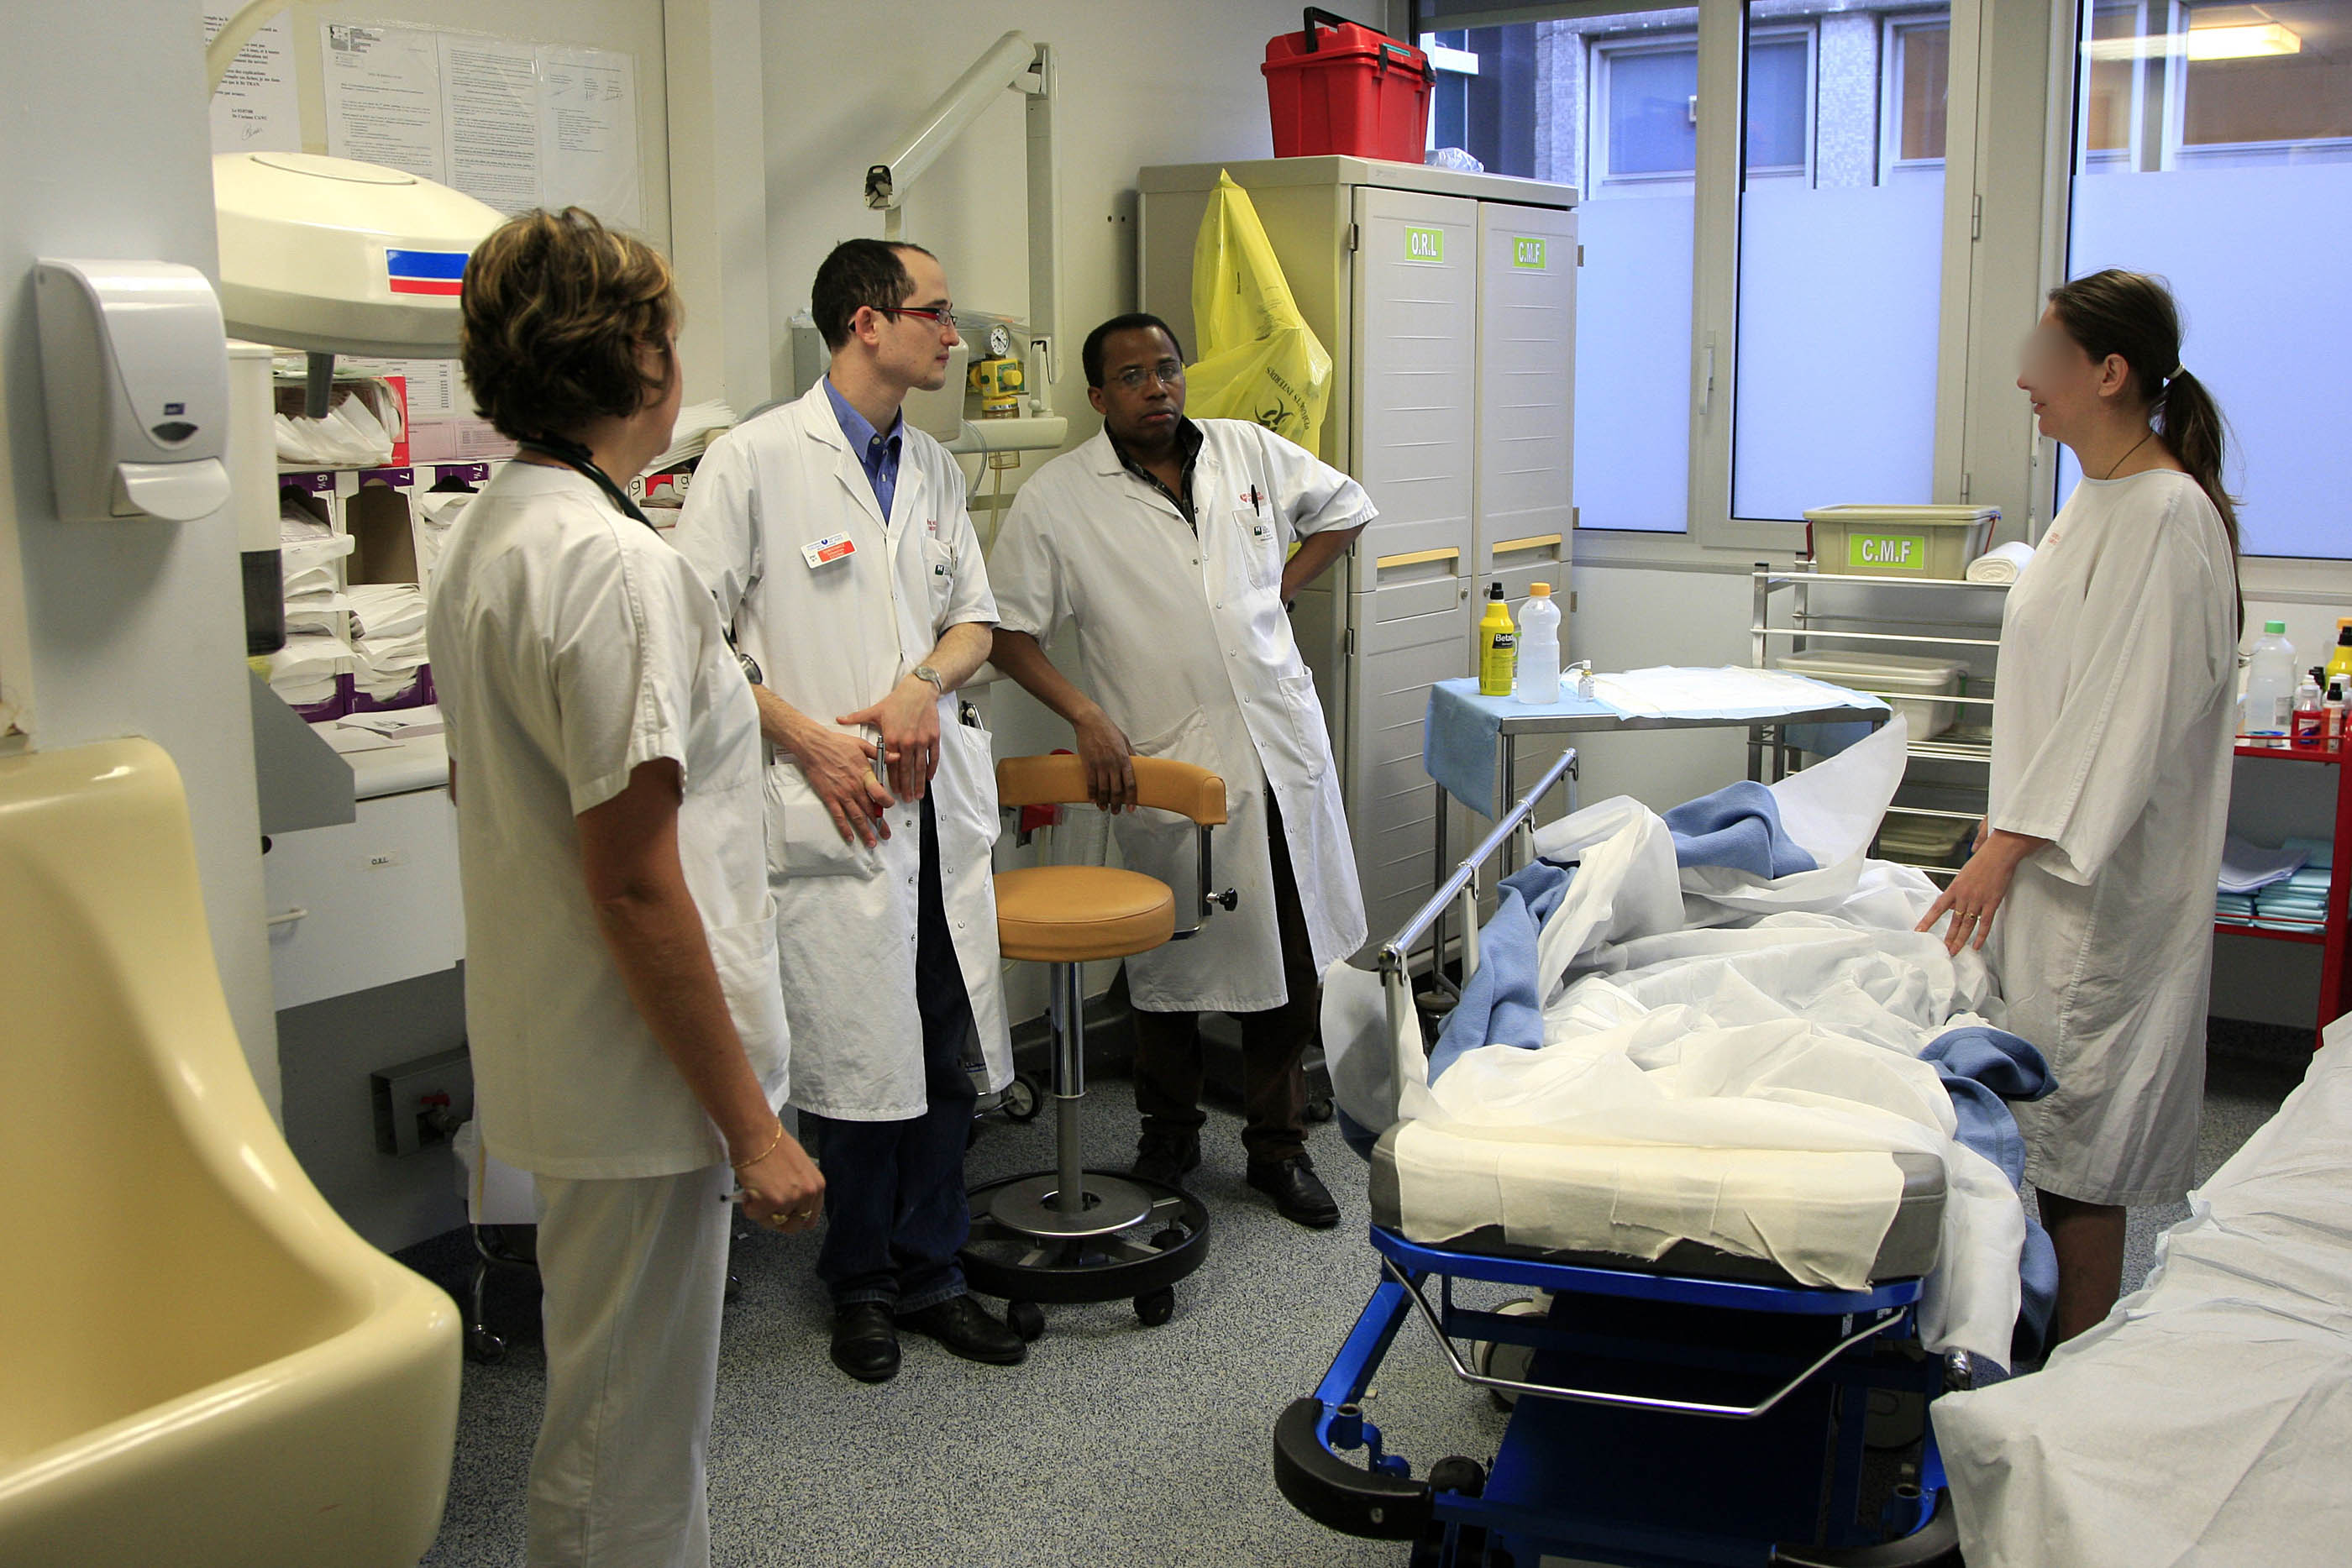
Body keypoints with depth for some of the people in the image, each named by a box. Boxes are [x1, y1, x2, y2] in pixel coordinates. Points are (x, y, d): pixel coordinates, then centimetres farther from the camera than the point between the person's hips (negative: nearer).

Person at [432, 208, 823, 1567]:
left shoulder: (492, 534, 10)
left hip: (555, 1041, 10)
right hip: (639, 1075, -10)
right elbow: (634, 881, -25)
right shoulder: (614, 563, -22)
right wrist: (749, 1122, -19)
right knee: (628, 1456, 4)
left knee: (613, 1397, 25)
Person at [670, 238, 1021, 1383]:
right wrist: (809, 740, -13)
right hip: (834, 807, -6)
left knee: (945, 1057, 10)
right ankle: (862, 1286, 22)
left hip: (939, 800, 6)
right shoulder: (756, 460, -6)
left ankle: (929, 1274, 26)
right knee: (856, 1062, 2)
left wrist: (925, 683, -4)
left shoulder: (933, 468, 13)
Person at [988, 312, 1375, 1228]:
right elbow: (1009, 631, -3)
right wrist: (1086, 717, -14)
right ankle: (1169, 1132, 32)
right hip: (1168, 764, -3)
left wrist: (1280, 593, 8)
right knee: (1174, 964, 9)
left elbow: (1344, 509, 21)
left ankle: (1278, 1147, 24)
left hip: (1283, 747, 4)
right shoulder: (1057, 500, -5)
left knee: (1295, 958, 9)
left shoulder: (1251, 452, 6)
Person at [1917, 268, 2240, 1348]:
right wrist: (2008, 817, 20)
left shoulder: (2168, 517, -19)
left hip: (2105, 867, -9)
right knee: (2053, 1092, 14)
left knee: (2086, 1099, -1)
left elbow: (2126, 711, -22)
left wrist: (2009, 846, -21)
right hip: (2056, 844, 9)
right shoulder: (2098, 500, 12)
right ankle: (2051, 1321, 26)